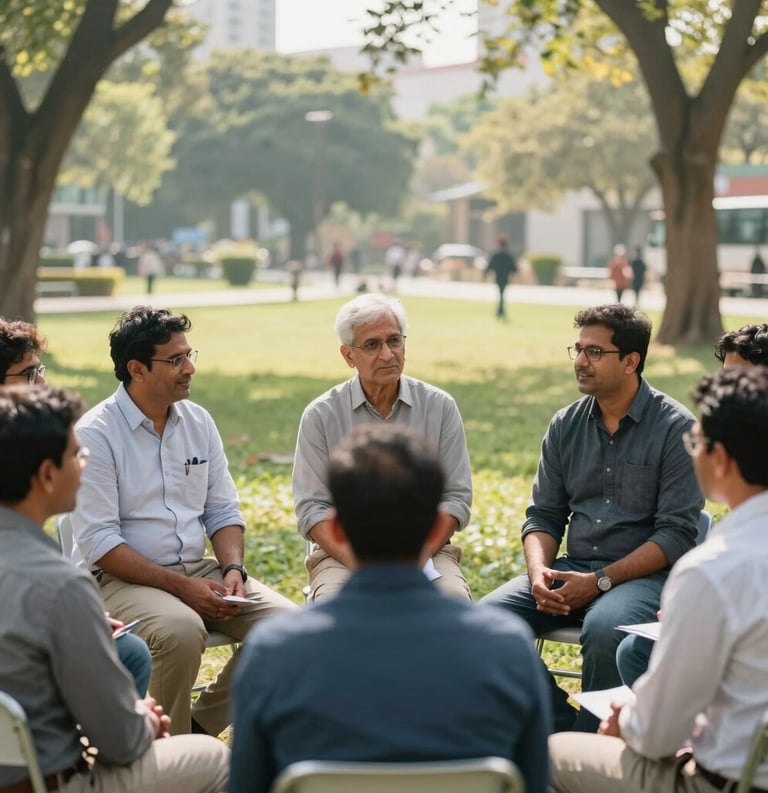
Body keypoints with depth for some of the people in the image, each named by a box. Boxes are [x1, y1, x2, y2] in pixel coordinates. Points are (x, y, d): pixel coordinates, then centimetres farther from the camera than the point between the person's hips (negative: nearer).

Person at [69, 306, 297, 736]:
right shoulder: (95, 435, -10)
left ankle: (200, 727, 0)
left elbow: (224, 512, 14)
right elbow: (99, 542, -15)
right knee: (182, 630, -36)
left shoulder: (199, 421, 9)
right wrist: (180, 586, -20)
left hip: (198, 569, 6)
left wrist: (232, 568, -7)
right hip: (121, 578, -6)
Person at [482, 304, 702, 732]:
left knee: (604, 628, -37)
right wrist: (540, 572, -9)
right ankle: (563, 724, -4)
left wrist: (600, 582, -18)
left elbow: (677, 533, -11)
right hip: (571, 568, 6)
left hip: (645, 574, -5)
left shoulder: (676, 428, -6)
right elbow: (543, 514, 12)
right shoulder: (566, 425, 11)